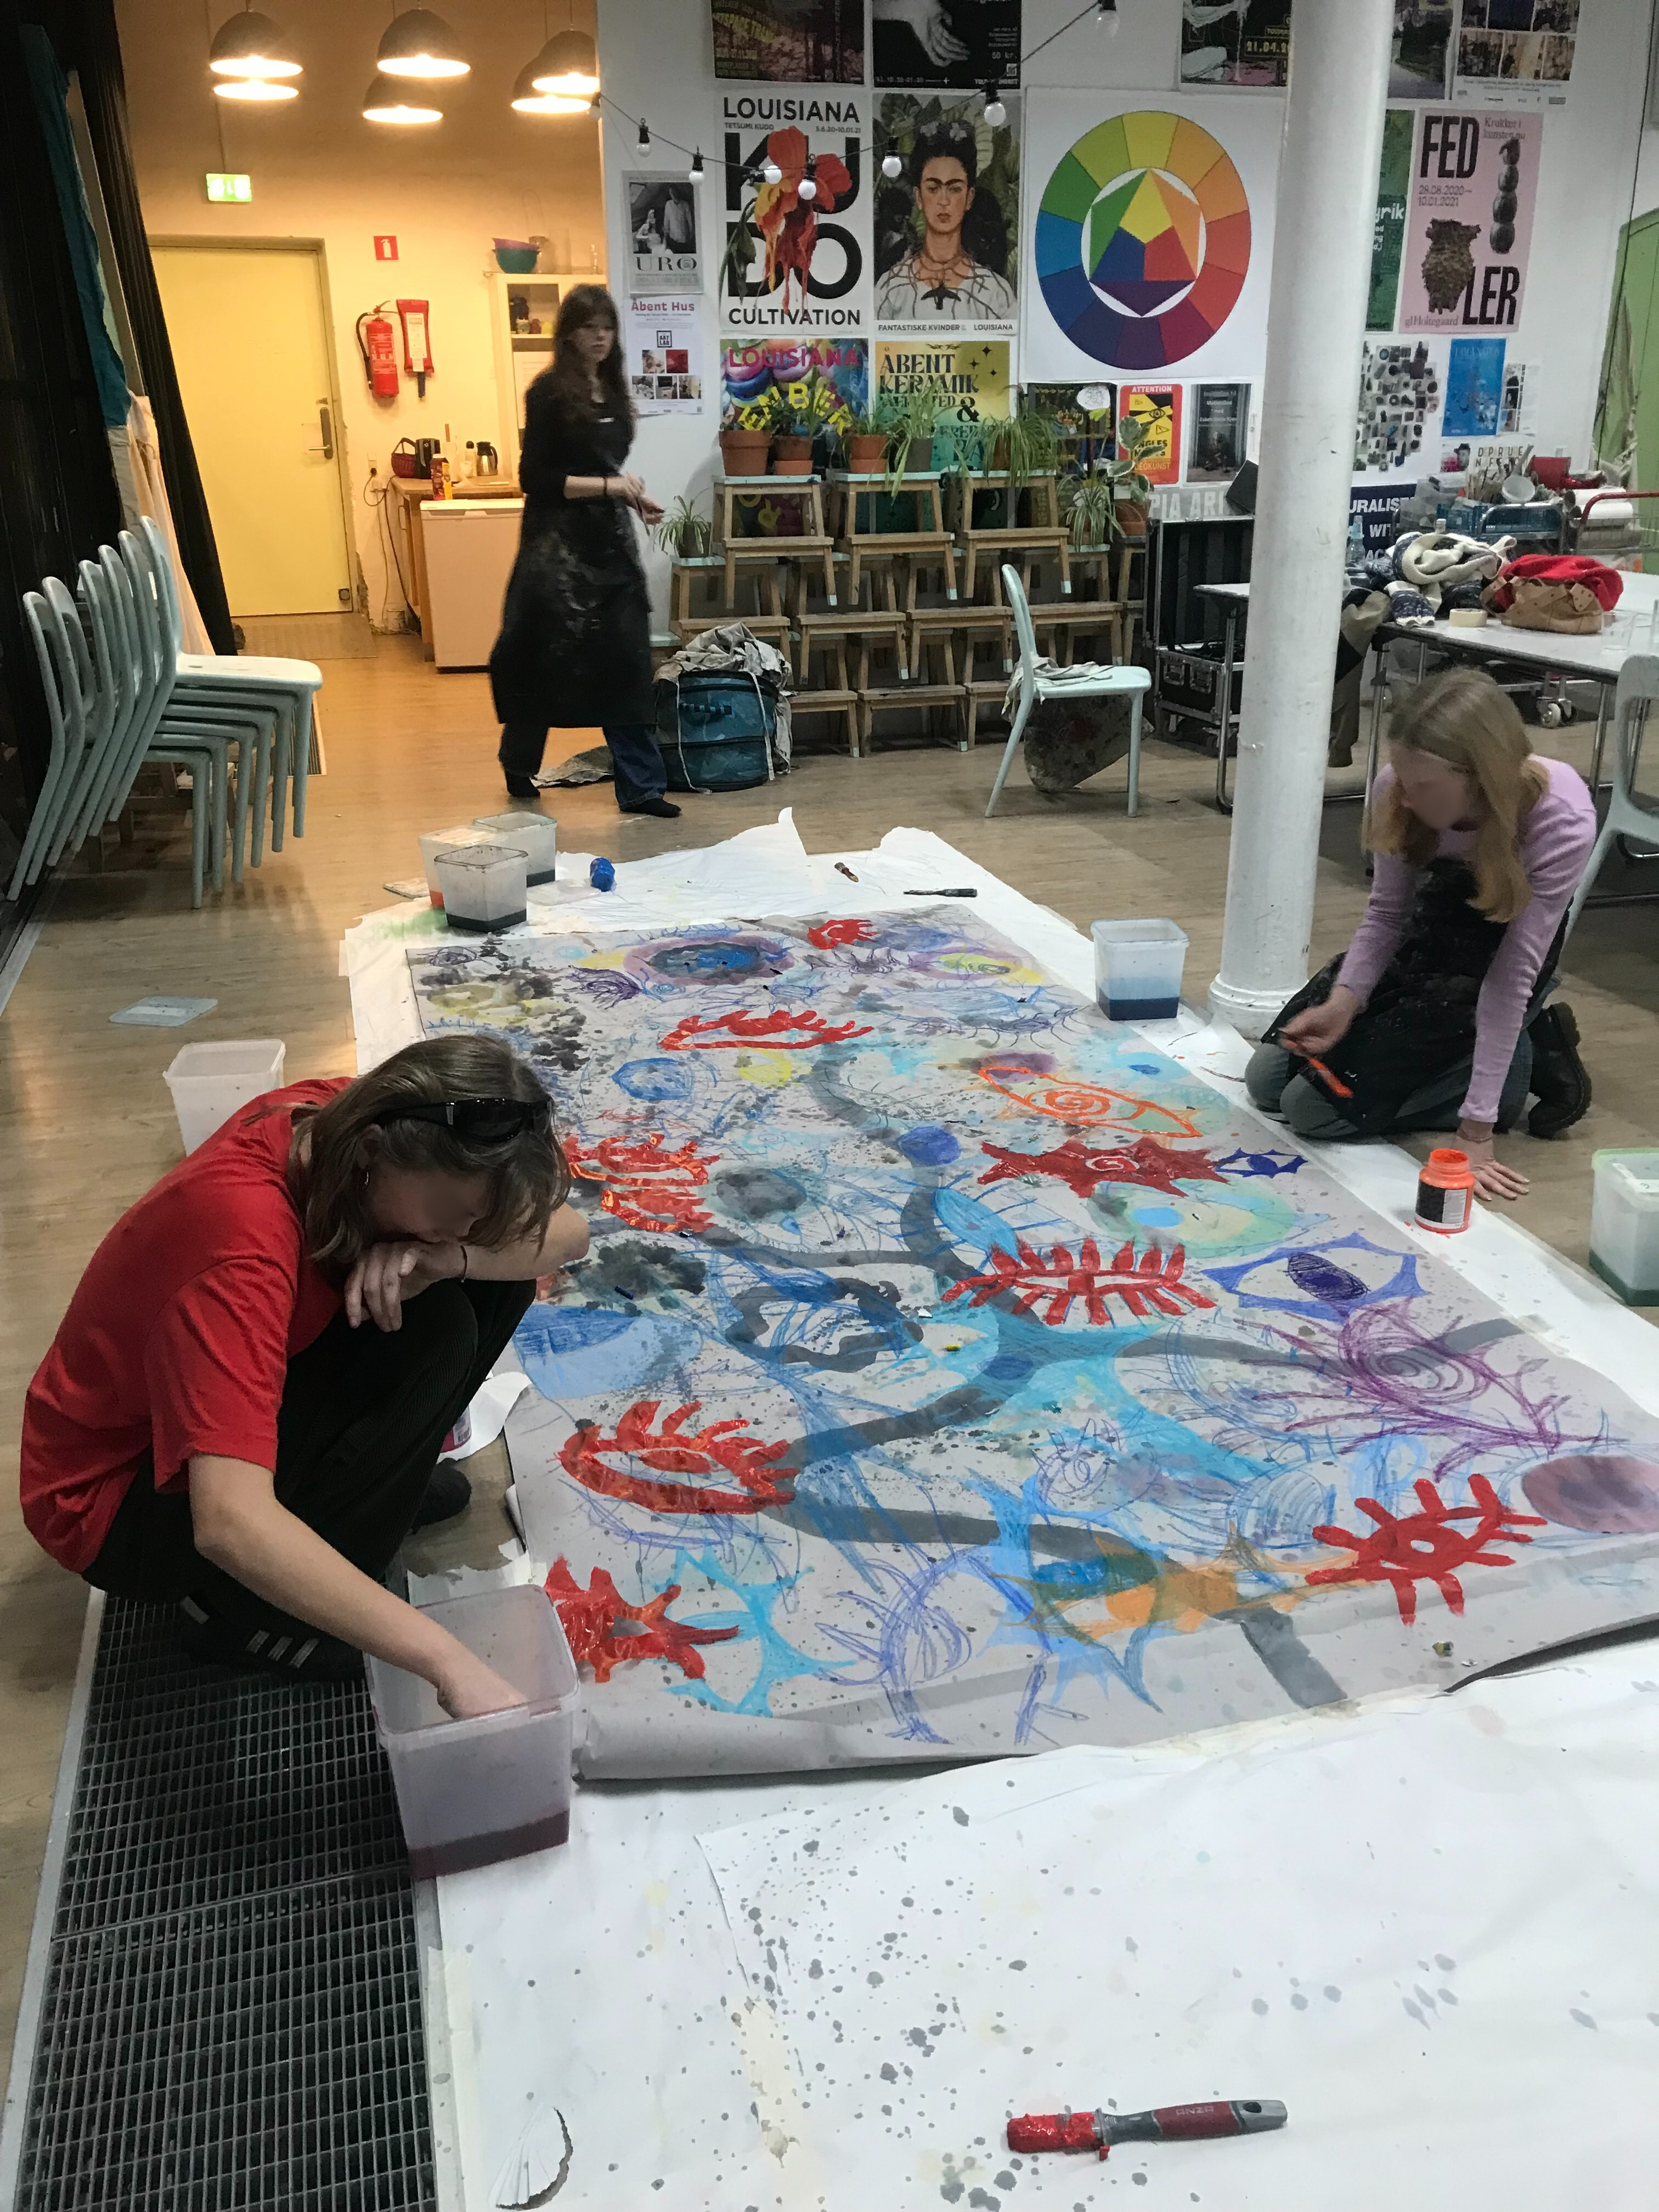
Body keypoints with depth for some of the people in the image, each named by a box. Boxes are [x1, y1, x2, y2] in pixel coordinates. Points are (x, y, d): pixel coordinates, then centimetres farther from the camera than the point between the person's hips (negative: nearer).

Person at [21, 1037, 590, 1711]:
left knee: (491, 1271, -9)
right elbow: (230, 1523, -47)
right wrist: (449, 1663, -48)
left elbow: (567, 1233, -12)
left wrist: (447, 1256, -33)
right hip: (118, 1497, -7)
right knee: (435, 1329, -26)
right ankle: (236, 1610, -9)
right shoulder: (246, 1238, -38)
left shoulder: (337, 1120, -16)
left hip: (232, 1397, 7)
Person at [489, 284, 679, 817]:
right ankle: (518, 769, 23)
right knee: (545, 664, 3)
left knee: (627, 662, 0)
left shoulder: (612, 391, 13)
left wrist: (634, 498, 8)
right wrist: (607, 485, -17)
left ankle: (640, 786, 2)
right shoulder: (550, 392, -7)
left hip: (610, 541, 6)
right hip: (559, 546, -6)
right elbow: (535, 478, -12)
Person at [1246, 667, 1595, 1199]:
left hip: (1488, 968, -5)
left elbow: (1513, 972, -30)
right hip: (1424, 937, 5)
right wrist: (1343, 1002, -28)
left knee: (1315, 1107, -15)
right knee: (1267, 1079, 4)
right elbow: (1387, 913, -11)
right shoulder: (1398, 790, -24)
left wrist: (1475, 1132, -30)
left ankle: (1529, 1058, 1)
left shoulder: (1561, 822, -35)